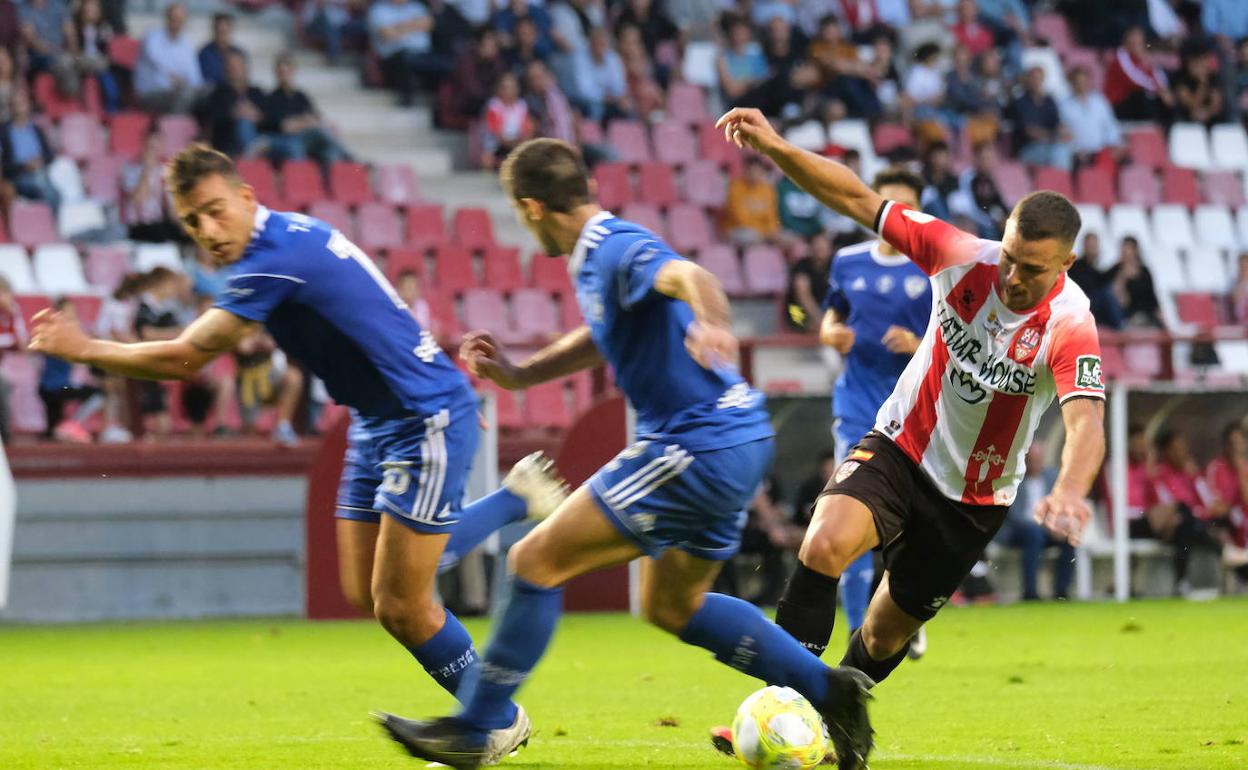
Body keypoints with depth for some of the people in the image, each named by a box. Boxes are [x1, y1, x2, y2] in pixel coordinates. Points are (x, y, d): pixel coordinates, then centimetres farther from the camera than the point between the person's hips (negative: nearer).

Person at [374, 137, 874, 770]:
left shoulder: (619, 250, -18)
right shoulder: (596, 257, 13)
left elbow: (689, 278, -39)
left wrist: (711, 326, -61)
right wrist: (519, 374, 22)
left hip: (697, 450, -10)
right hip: (734, 442, 10)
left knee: (535, 561, -5)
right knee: (671, 605, 24)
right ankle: (830, 690, 19)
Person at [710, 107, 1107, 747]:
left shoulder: (1069, 325, -25)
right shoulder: (964, 257, -16)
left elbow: (1085, 421, -41)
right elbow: (856, 199, -11)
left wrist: (1069, 492, -61)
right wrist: (775, 148, -23)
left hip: (973, 499, -1)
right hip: (899, 448, 1)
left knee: (885, 634, 11)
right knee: (826, 543, -29)